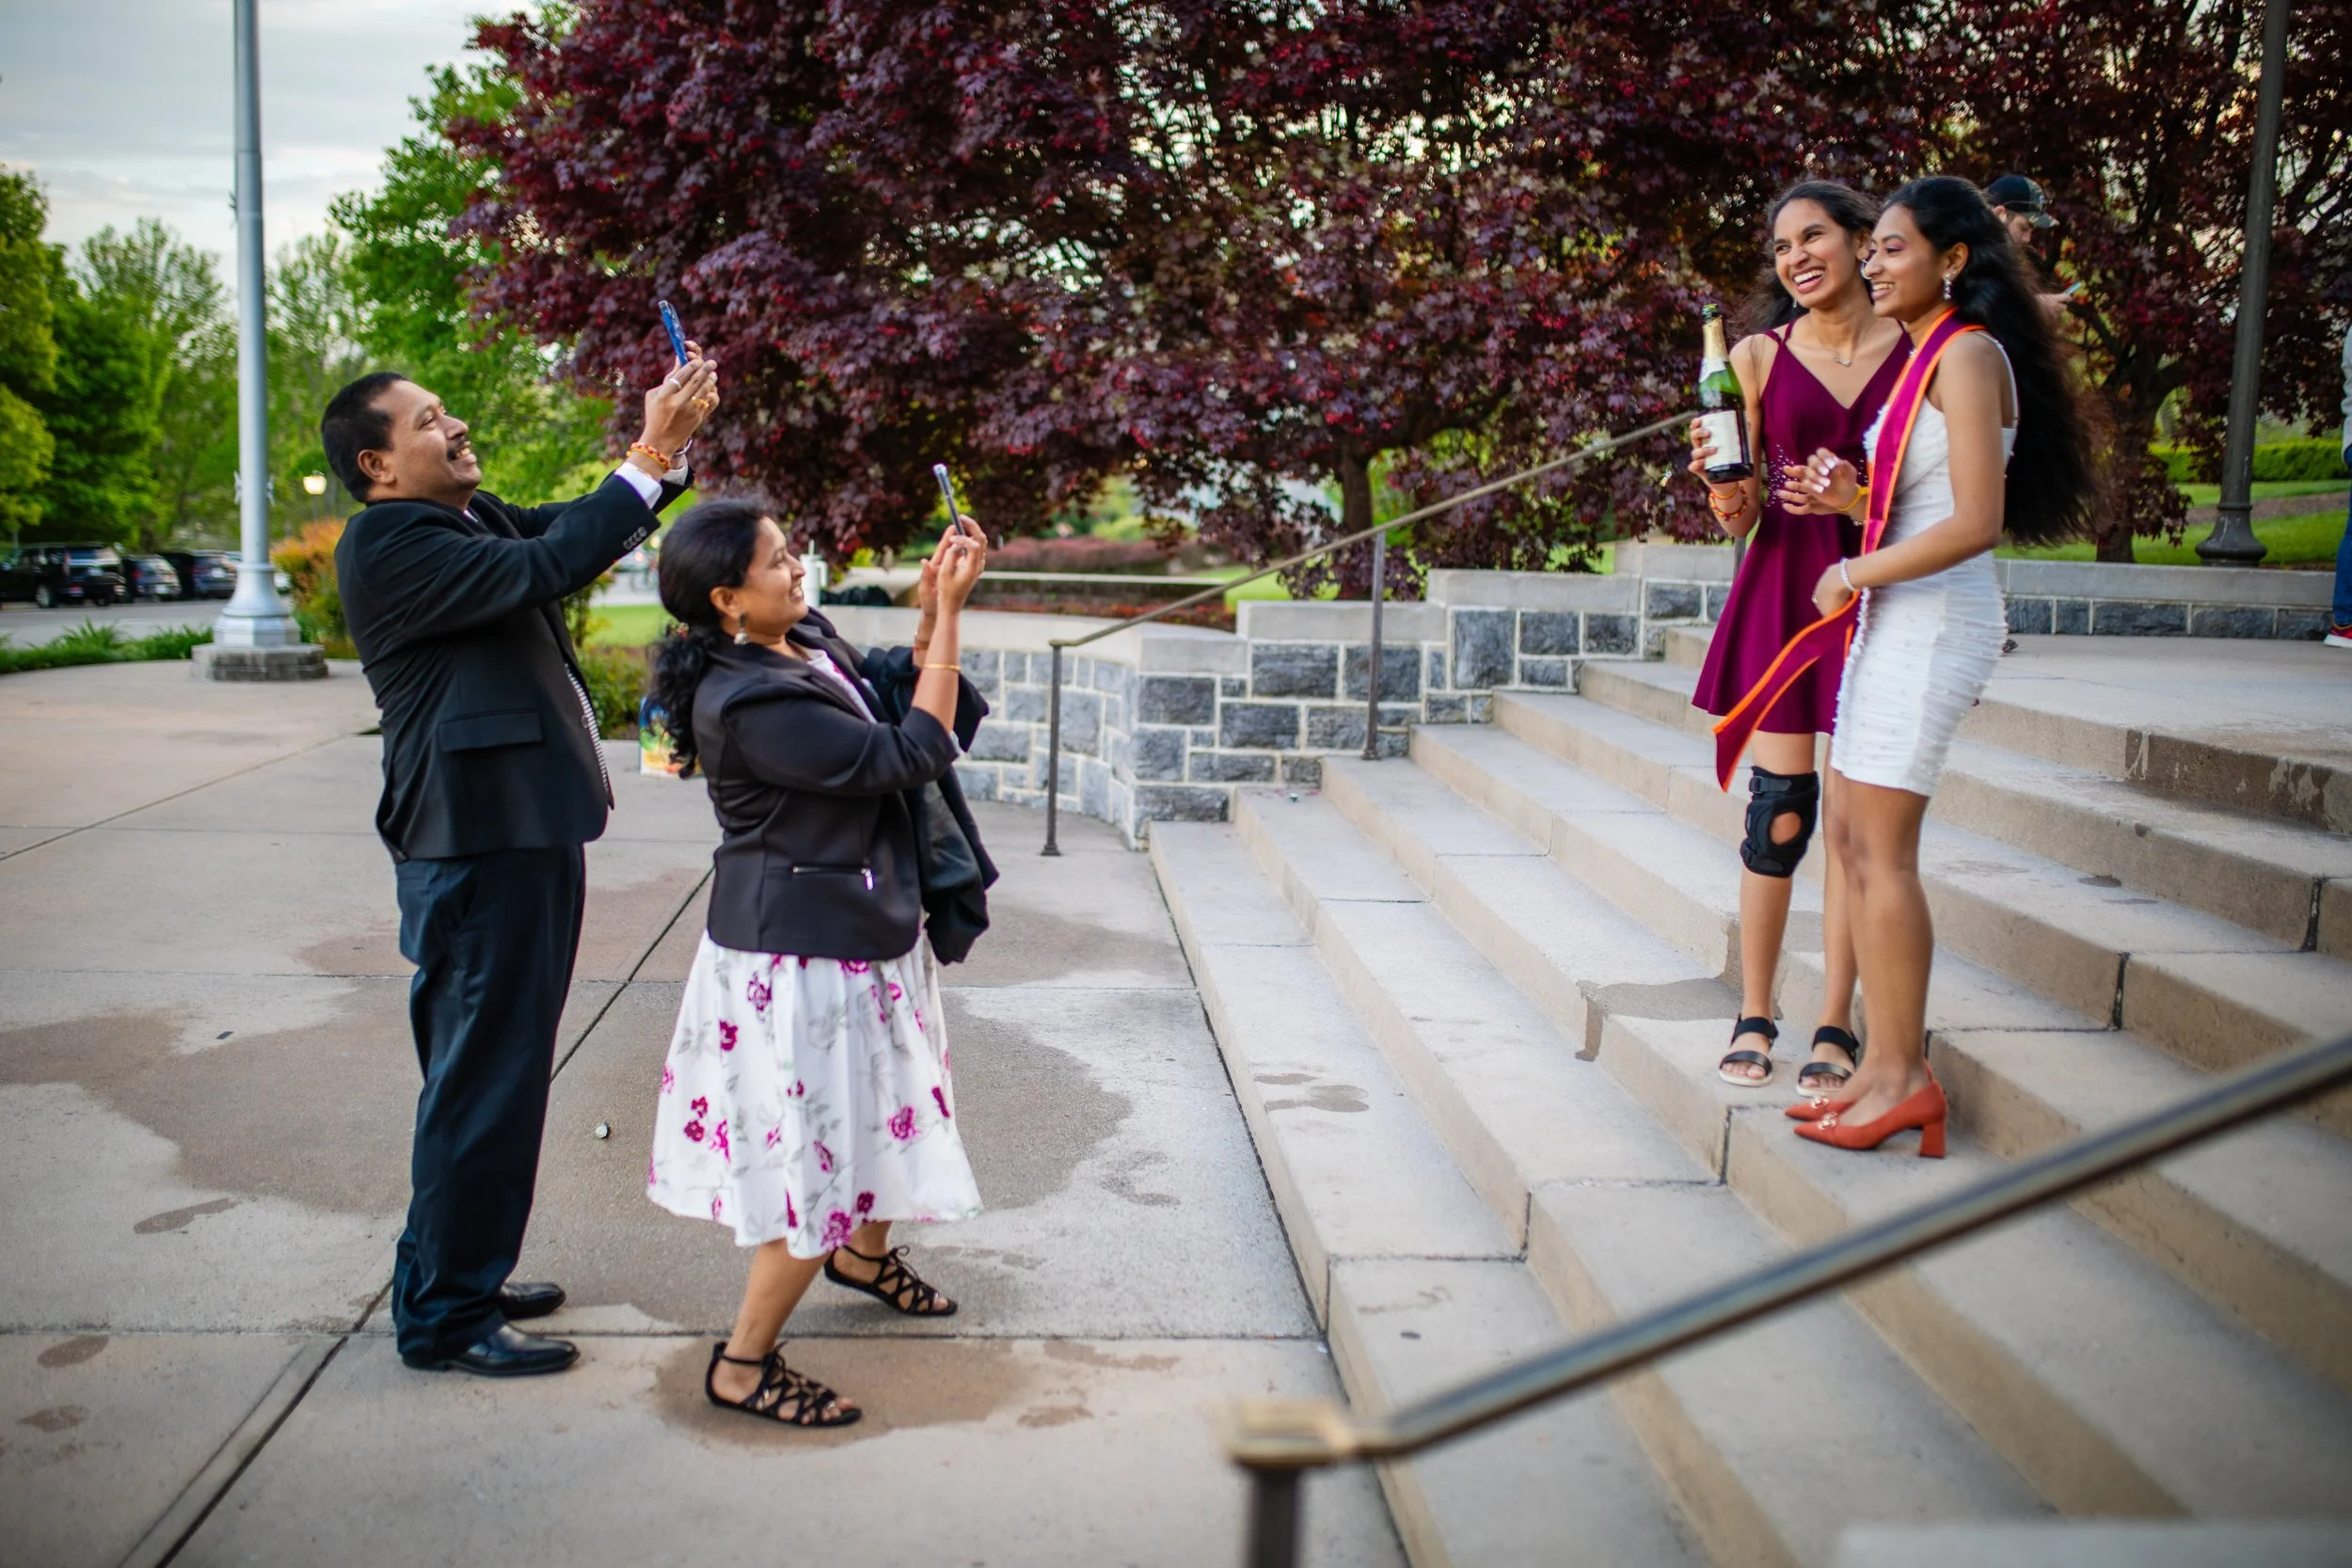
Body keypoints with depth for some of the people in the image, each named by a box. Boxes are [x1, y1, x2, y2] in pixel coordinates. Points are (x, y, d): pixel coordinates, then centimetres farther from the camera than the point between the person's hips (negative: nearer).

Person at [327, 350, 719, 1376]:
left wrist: (670, 444, -1)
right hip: (478, 848, -10)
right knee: (482, 1080, -2)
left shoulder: (477, 520, 15)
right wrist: (650, 455, -22)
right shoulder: (386, 545, -15)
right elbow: (543, 570, -25)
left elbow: (577, 531, 13)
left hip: (526, 835, 10)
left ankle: (448, 1275, 33)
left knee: (497, 1070, 19)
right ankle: (445, 1318, 11)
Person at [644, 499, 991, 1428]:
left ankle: (865, 1252, 54)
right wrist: (947, 615, -21)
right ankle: (744, 1365, 12)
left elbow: (892, 707, 12)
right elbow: (911, 756, -26)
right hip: (798, 956, -10)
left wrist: (931, 618, -3)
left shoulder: (806, 643, 2)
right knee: (821, 1152, -3)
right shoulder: (748, 703, -28)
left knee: (878, 1106, 27)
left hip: (857, 926, 10)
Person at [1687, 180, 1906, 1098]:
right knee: (1781, 808, -1)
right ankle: (1754, 1016, 13)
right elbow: (1740, 520, 5)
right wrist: (1723, 482, -17)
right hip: (1786, 590, 0)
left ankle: (1835, 1028, 12)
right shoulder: (1759, 357, 4)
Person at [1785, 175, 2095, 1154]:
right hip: (1896, 621, 10)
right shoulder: (1924, 355, 18)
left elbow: (1977, 522, -20)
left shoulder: (1968, 354, -11)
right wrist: (1854, 498, 6)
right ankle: (1883, 1066, 15)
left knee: (1882, 849, -7)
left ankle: (1905, 1077, 1)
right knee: (1850, 836, 9)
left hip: (1934, 622, -10)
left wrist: (1854, 575, -11)